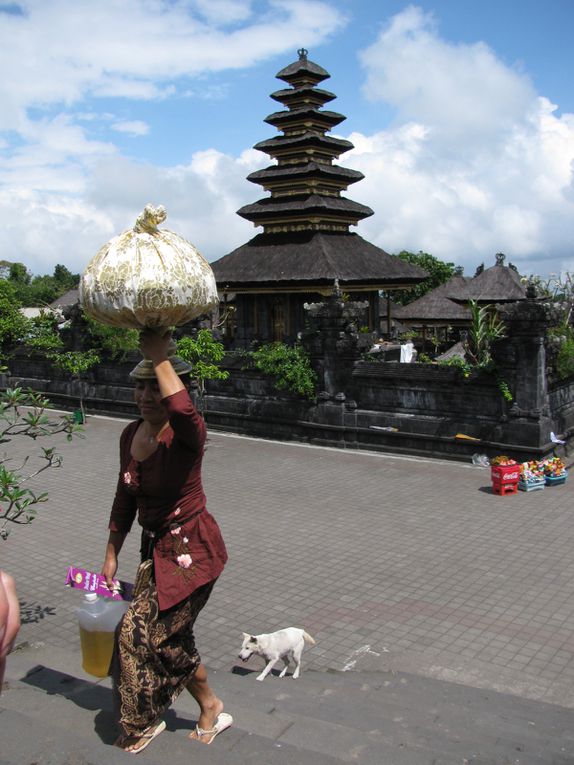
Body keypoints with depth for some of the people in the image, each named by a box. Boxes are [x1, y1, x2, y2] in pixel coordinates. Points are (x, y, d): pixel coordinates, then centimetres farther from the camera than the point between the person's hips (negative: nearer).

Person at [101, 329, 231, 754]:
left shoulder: (186, 433, -20)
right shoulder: (131, 435, 1)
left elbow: (183, 411, -49)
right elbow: (125, 499, 13)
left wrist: (160, 357, -39)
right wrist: (111, 554, 17)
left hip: (192, 547, -8)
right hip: (155, 546, 8)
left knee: (140, 631, -5)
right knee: (168, 636, 16)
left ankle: (144, 722, 22)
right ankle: (211, 710, 38)